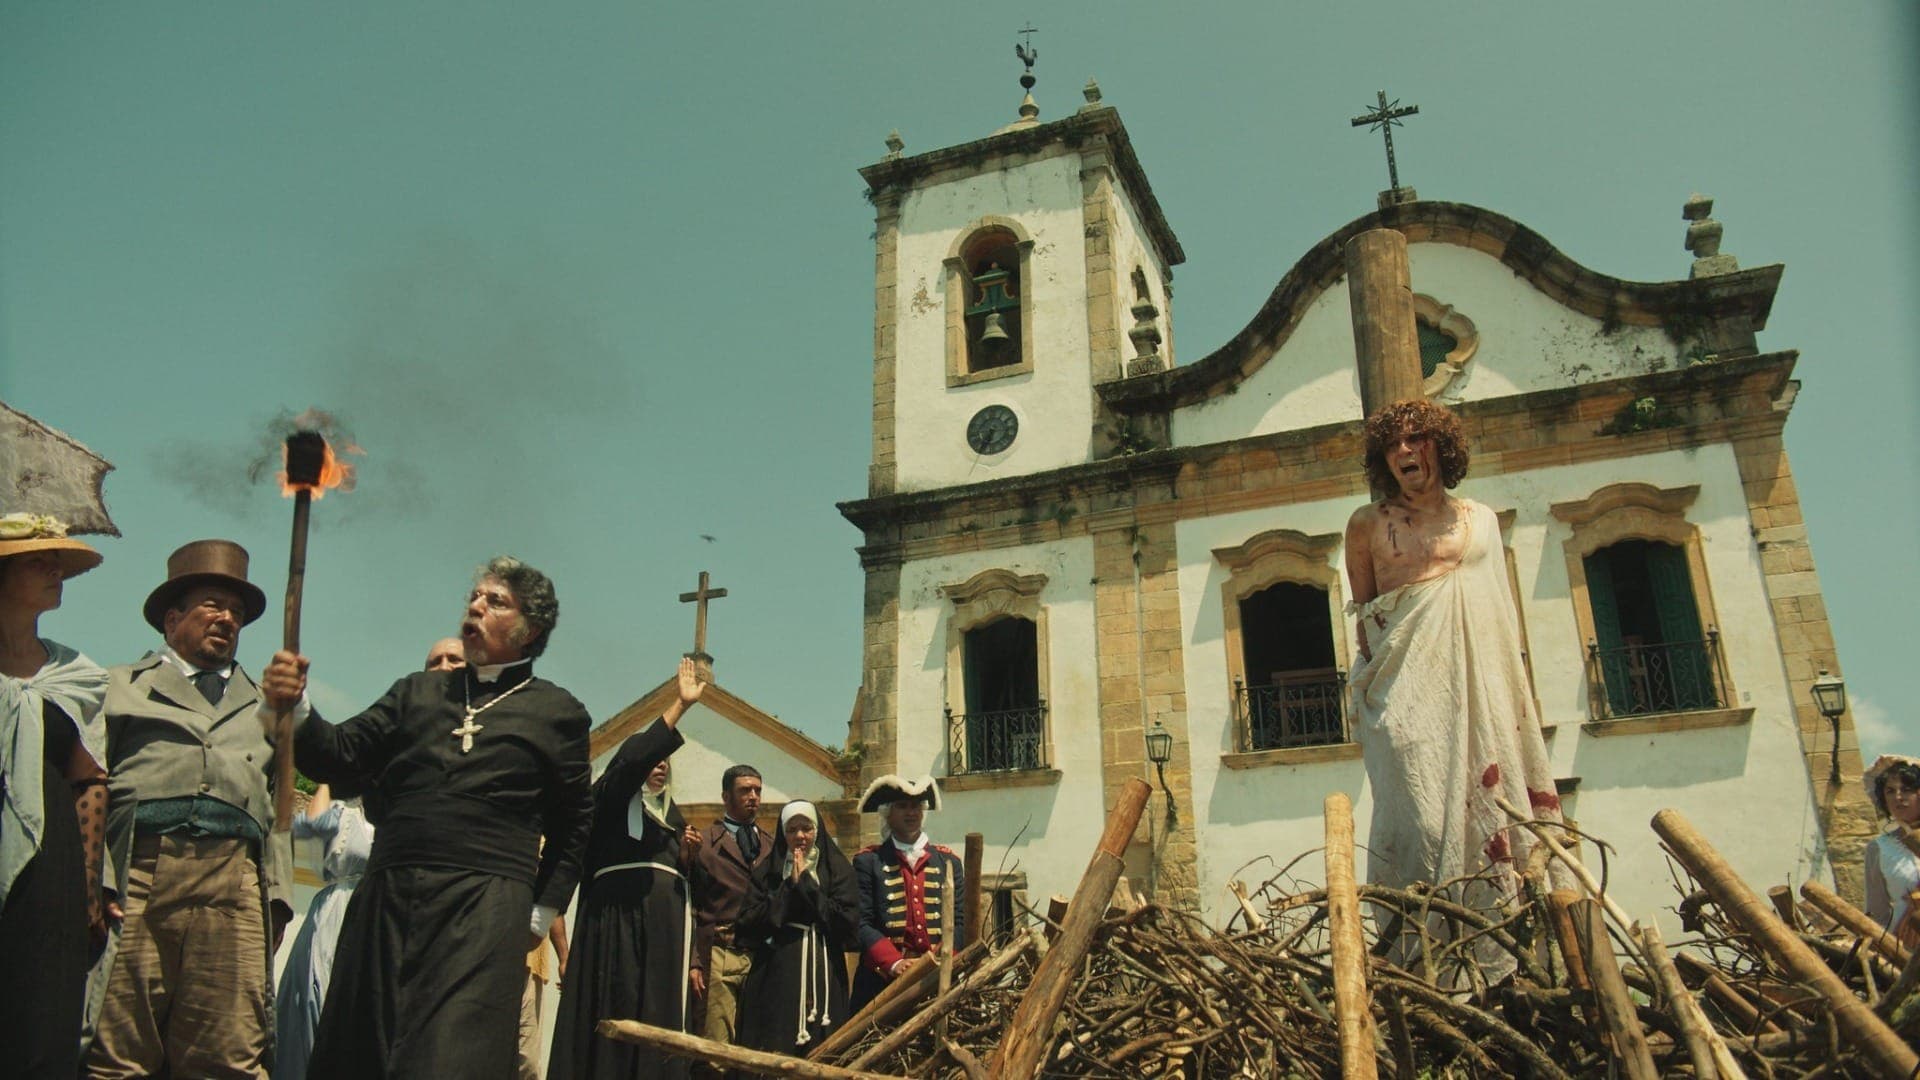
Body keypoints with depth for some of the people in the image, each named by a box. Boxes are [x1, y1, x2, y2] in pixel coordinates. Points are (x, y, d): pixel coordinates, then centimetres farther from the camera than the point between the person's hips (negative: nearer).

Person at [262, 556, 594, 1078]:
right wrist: (295, 710, -7)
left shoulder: (558, 712, 11)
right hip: (385, 898, 4)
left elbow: (573, 825, 11)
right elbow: (340, 758, 10)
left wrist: (542, 912, 6)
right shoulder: (418, 691, 21)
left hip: (484, 907, -4)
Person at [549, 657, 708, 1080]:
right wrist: (682, 704, -18)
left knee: (658, 1017, 1)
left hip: (664, 922, 6)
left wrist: (687, 856, 4)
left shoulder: (671, 813, 24)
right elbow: (633, 758, -15)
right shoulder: (613, 798, 6)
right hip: (618, 915, -6)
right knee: (615, 1015, -11)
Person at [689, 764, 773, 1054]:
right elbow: (691, 907, 0)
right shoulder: (703, 842, 3)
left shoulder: (772, 844, 14)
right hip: (719, 956, -3)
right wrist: (693, 963, -7)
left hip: (763, 955, 4)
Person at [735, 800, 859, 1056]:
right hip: (776, 980, 1)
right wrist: (789, 886, -6)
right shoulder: (767, 871, 11)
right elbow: (748, 925, 0)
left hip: (823, 979, -1)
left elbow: (847, 922, -6)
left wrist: (806, 884, -6)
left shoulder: (838, 869, 6)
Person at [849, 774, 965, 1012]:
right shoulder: (867, 862, 5)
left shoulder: (949, 861, 13)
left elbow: (961, 921, 8)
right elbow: (861, 923, -2)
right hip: (882, 980, -2)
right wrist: (894, 963, -16)